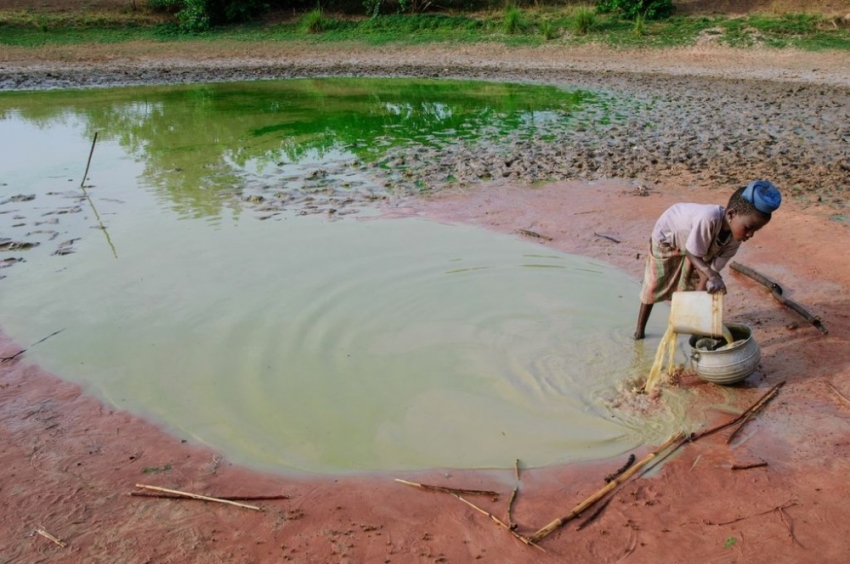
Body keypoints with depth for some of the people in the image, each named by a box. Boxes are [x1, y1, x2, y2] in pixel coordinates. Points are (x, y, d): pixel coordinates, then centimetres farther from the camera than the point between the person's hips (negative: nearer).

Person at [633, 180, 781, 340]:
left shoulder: (734, 238, -26)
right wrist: (714, 277, -50)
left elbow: (713, 267, -20)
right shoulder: (709, 218, -47)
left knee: (692, 286, -3)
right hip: (666, 236, -5)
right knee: (654, 286, 7)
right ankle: (640, 329, 26)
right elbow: (692, 254, -37)